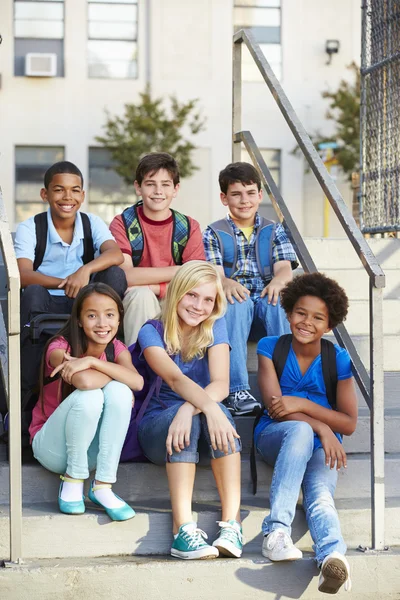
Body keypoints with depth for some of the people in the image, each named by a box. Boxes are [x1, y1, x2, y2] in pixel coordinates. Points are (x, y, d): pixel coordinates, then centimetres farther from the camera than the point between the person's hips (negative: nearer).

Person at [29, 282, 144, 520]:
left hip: (91, 448, 4)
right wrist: (117, 373, -20)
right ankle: (73, 481, -15)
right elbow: (85, 381, -38)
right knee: (89, 396, -33)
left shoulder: (117, 349, -3)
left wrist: (91, 361, -32)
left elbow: (137, 382, -25)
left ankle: (103, 486, -22)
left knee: (118, 391, -25)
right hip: (53, 446, -4)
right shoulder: (60, 347, -17)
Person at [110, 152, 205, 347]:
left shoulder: (189, 228, 1)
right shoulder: (123, 223, -5)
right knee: (141, 294, -33)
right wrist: (179, 271, -21)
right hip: (134, 304, -2)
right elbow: (125, 275, -20)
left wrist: (154, 287, -21)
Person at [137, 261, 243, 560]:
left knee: (217, 410, -33)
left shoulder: (214, 328, 1)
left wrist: (189, 410, -36)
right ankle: (183, 528, -42)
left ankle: (232, 523, -38)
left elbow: (220, 384, -15)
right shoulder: (152, 332, -6)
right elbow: (175, 379, -26)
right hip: (158, 426, -2)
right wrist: (208, 407, -46)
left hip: (202, 429, 2)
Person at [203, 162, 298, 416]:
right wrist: (226, 284, -31)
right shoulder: (214, 233, 11)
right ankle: (237, 390, -43)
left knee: (279, 302, -35)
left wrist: (278, 281, -27)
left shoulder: (274, 231, 16)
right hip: (234, 301, -1)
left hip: (265, 302, 1)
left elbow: (285, 267, -1)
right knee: (236, 304, -37)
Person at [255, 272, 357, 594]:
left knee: (321, 495, -32)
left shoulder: (338, 359, 2)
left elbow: (349, 423, -1)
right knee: (301, 430, -38)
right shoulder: (270, 347, 1)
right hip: (275, 436, 0)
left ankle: (332, 556, -64)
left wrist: (303, 404, -15)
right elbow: (274, 406, -8)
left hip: (322, 445, 1)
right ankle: (277, 530, -48)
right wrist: (320, 427, -22)